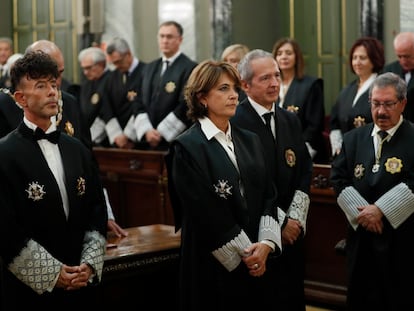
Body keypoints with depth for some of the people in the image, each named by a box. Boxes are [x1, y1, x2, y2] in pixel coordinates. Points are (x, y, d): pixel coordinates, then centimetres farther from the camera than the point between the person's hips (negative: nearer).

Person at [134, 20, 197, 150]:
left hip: (174, 140, -5)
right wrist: (146, 131, -4)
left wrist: (160, 134, -10)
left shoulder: (189, 68, -7)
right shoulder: (150, 68, 15)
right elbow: (141, 105, 13)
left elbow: (185, 107, -13)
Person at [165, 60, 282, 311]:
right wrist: (244, 253, -11)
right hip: (214, 267, -5)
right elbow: (206, 213, -13)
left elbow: (269, 196, 6)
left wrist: (266, 244, -9)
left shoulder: (250, 141, 11)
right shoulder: (187, 148, -8)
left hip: (258, 264, 6)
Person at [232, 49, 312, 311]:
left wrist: (295, 218, -2)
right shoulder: (235, 123, -12)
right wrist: (280, 222, -9)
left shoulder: (291, 120, 12)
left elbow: (305, 173, 11)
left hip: (292, 230, 6)